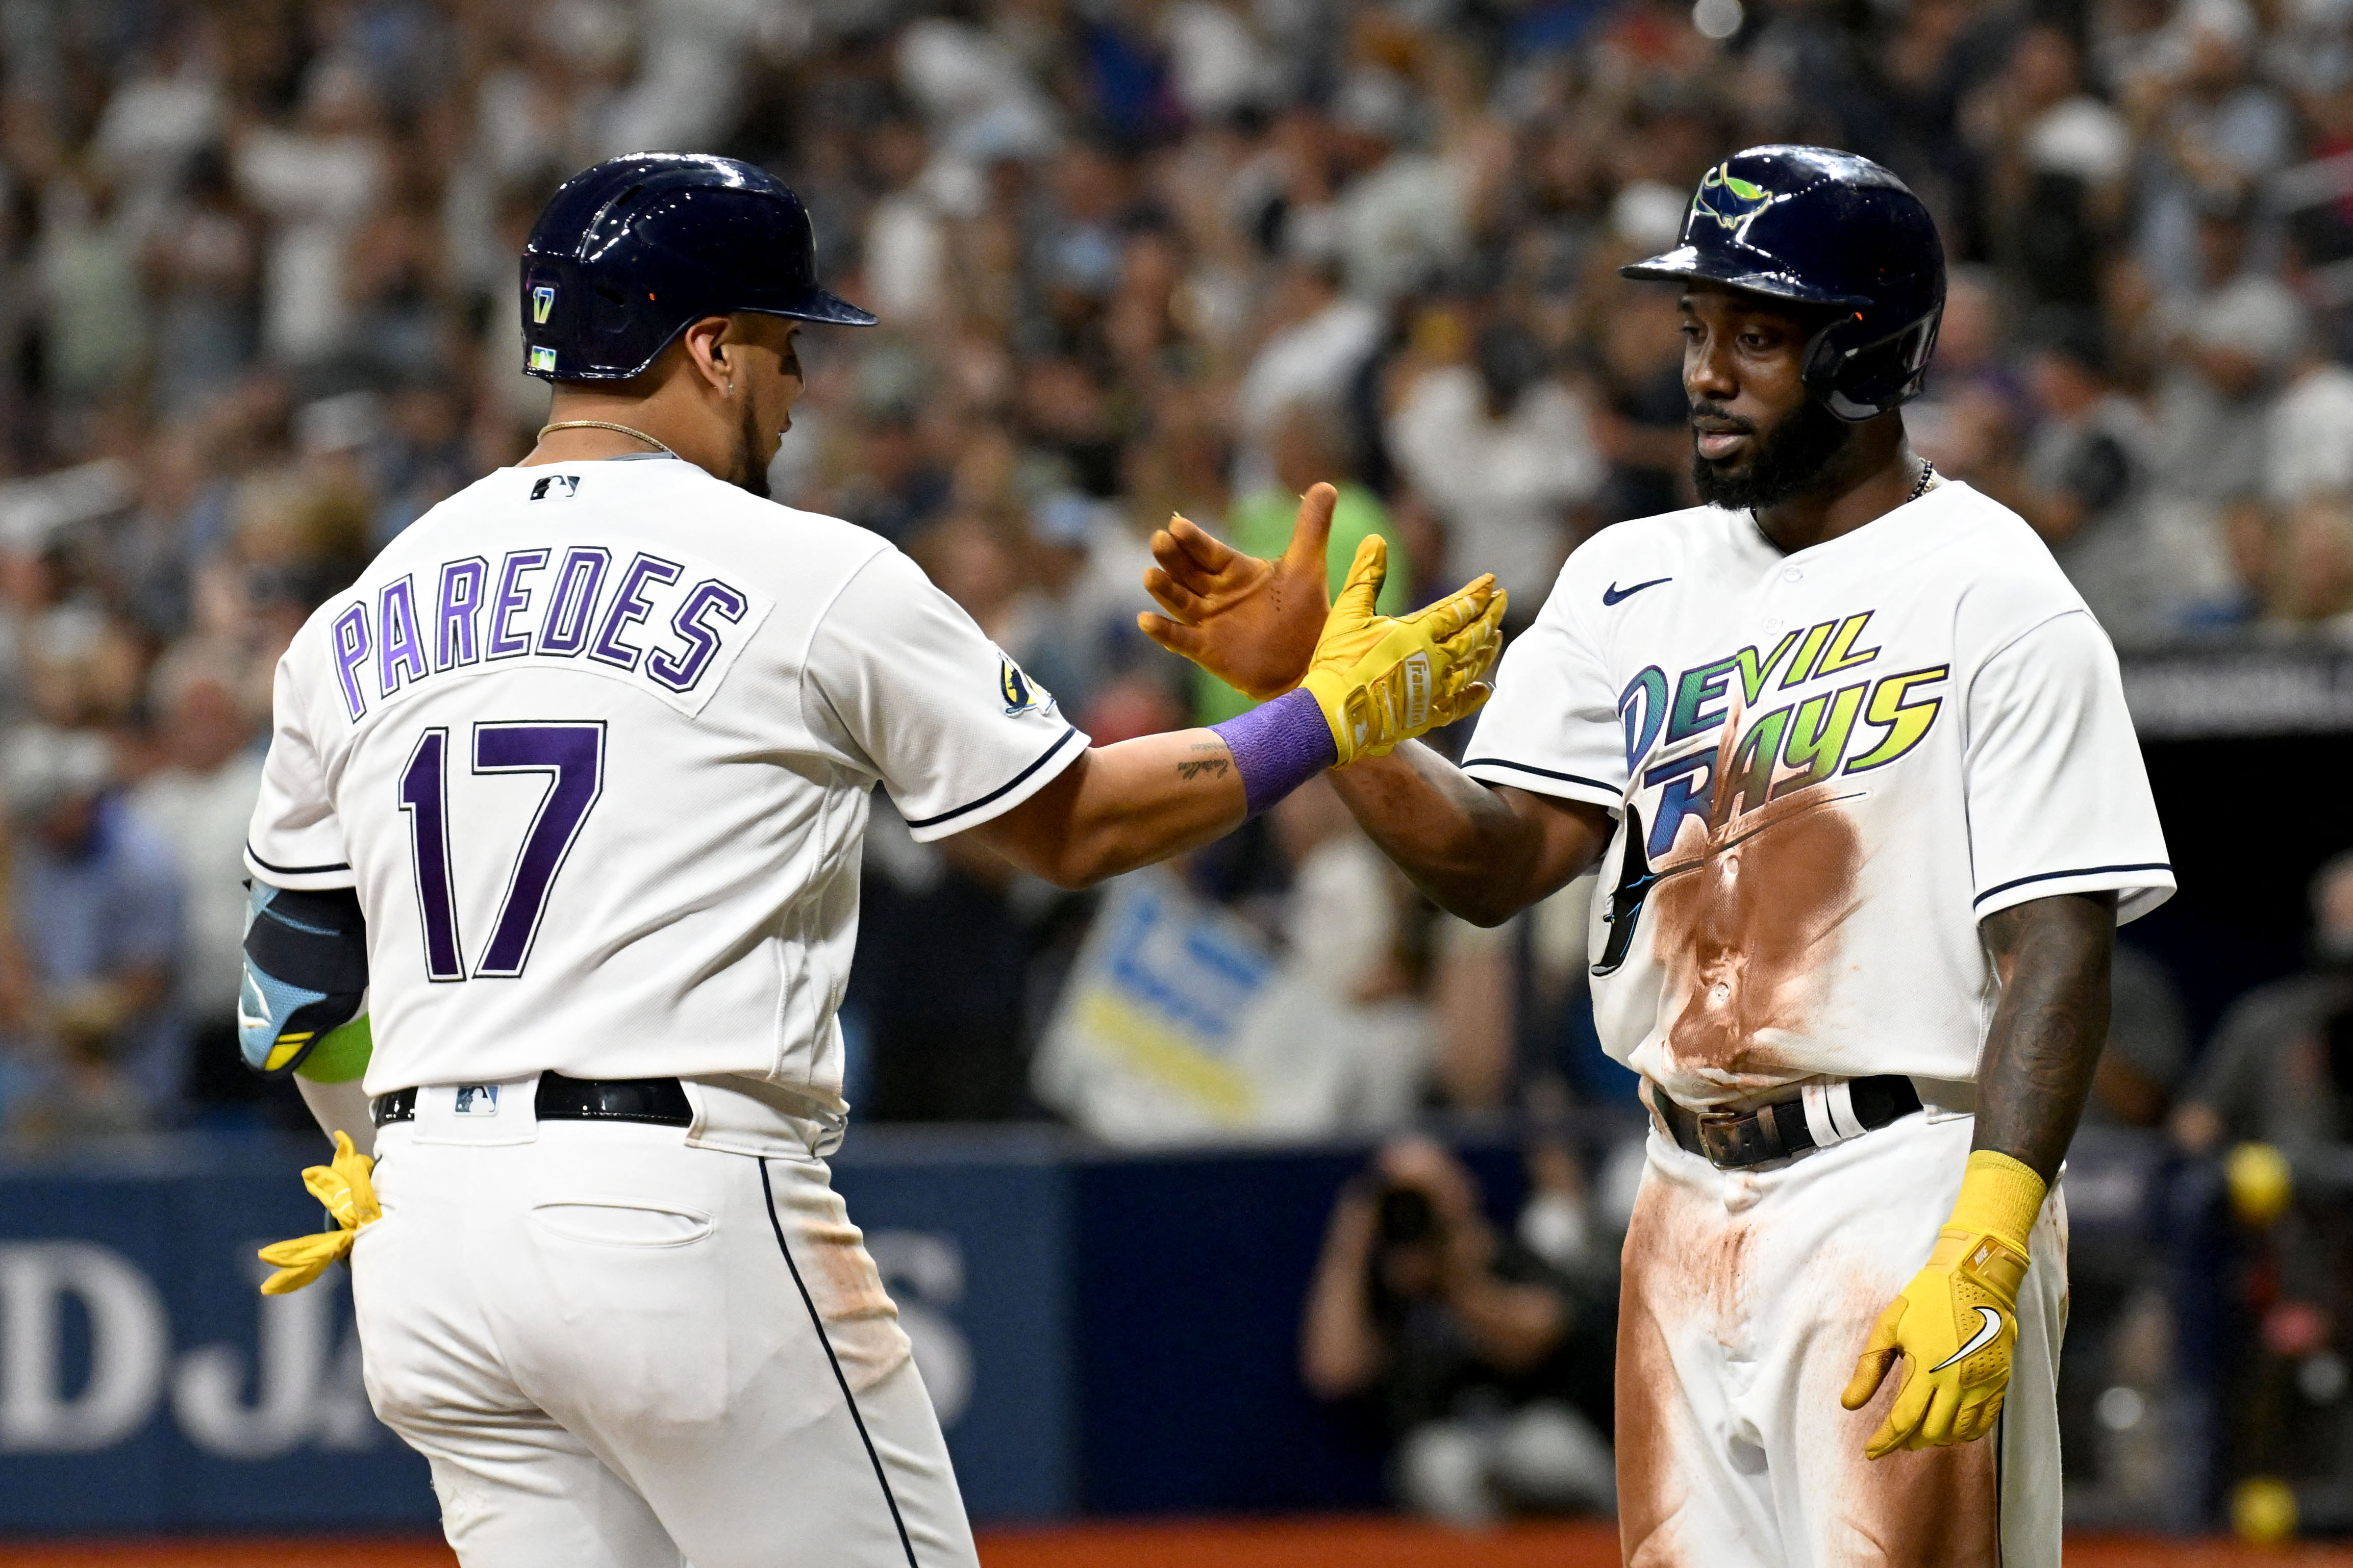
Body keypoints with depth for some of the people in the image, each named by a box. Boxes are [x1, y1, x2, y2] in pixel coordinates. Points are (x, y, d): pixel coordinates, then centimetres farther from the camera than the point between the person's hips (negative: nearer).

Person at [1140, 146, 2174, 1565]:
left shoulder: (1995, 596, -7)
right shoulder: (1632, 583, 14)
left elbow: (2056, 954, -14)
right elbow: (1496, 860, 6)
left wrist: (1983, 1257, -24)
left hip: (1904, 1195, -7)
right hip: (1689, 1212, 7)